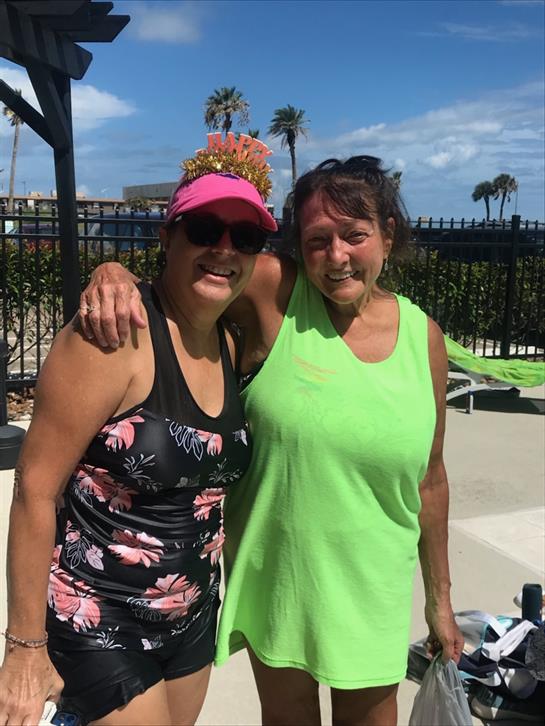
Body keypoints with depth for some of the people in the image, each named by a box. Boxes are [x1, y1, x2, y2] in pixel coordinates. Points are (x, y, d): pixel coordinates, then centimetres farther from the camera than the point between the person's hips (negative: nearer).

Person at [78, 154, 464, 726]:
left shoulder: (423, 337, -6)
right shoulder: (275, 293, -15)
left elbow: (429, 475, 2)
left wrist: (439, 598, 9)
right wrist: (114, 274, -36)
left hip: (373, 587, 2)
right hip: (273, 573, -1)